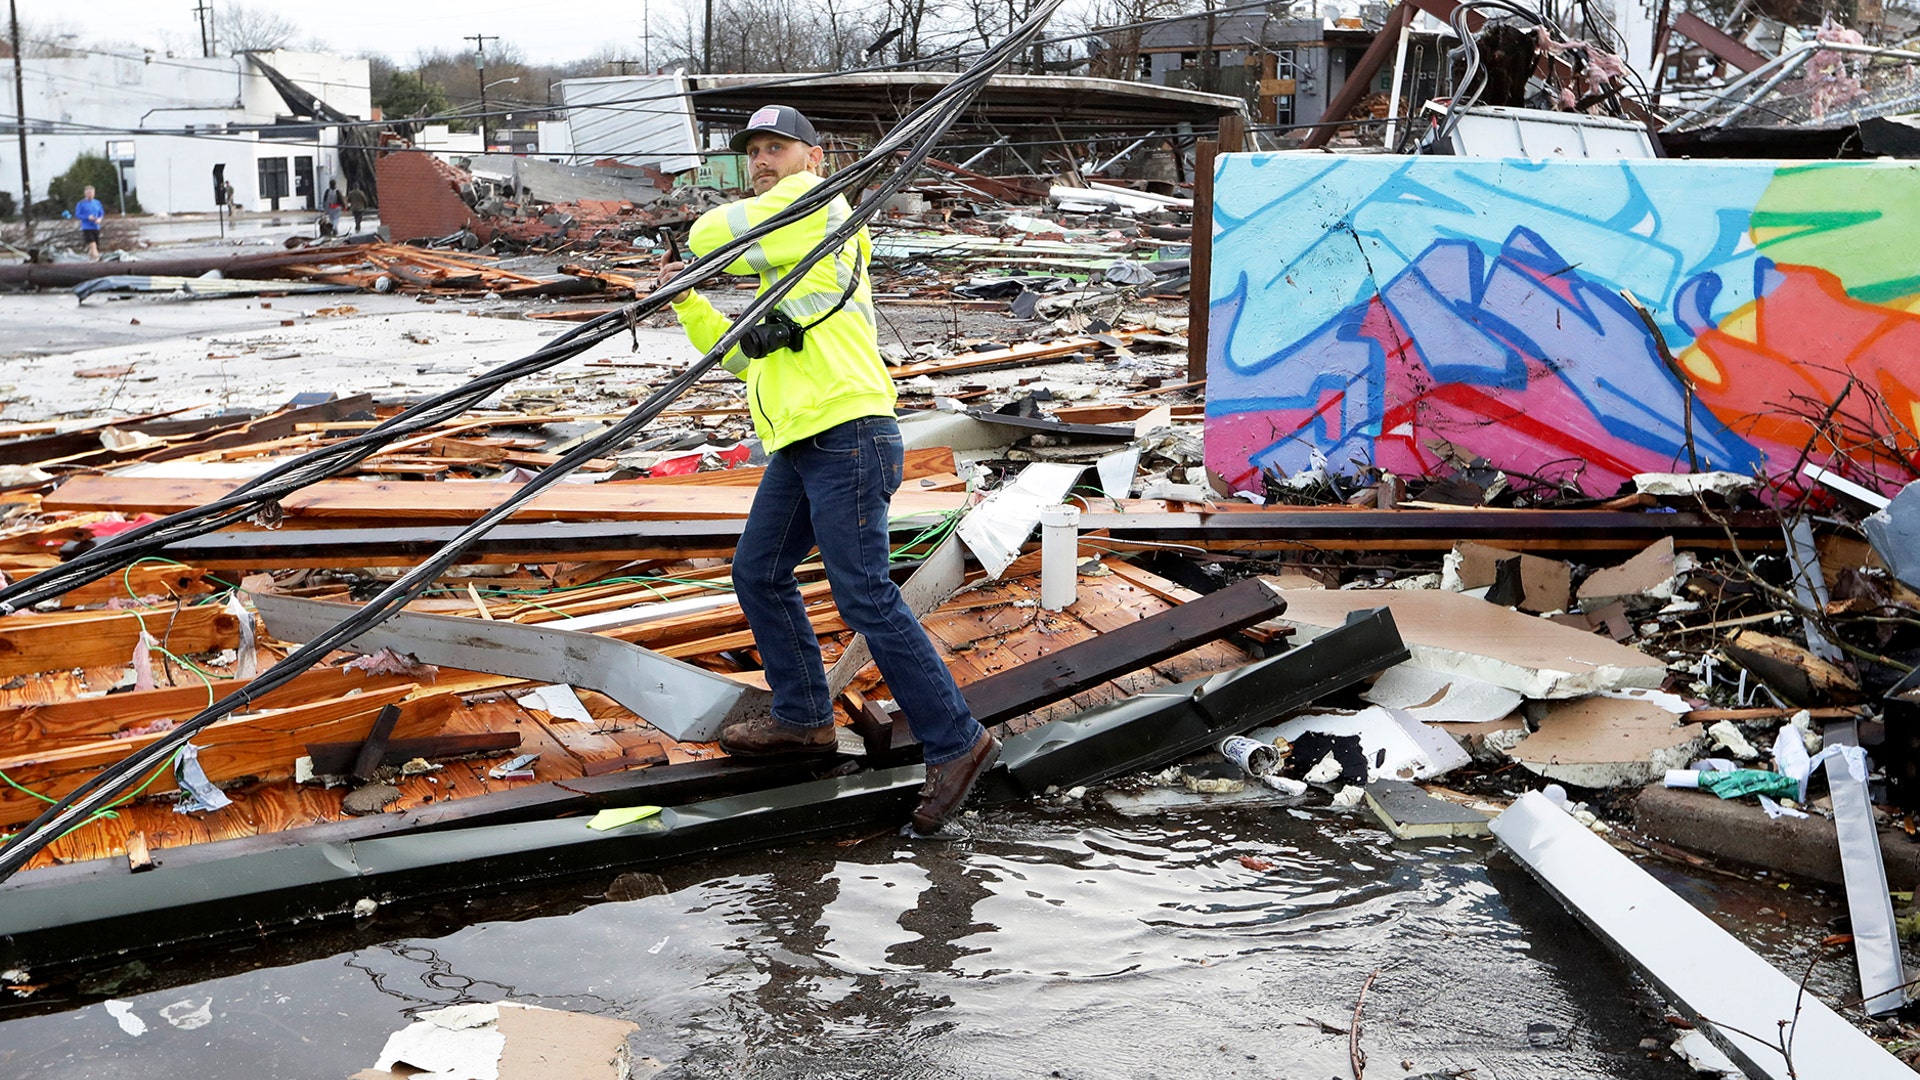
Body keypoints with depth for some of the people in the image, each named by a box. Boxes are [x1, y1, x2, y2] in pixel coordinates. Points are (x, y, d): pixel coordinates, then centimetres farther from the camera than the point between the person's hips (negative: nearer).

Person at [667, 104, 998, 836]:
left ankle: (955, 741, -7)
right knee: (758, 573, 16)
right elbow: (742, 356, 29)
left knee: (864, 597, -13)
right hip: (800, 445, 10)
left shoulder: (814, 202, -1)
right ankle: (803, 718, 27)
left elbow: (710, 236, -6)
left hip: (846, 437, -10)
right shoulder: (782, 268, 27)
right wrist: (687, 303, 19)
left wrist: (711, 242, 17)